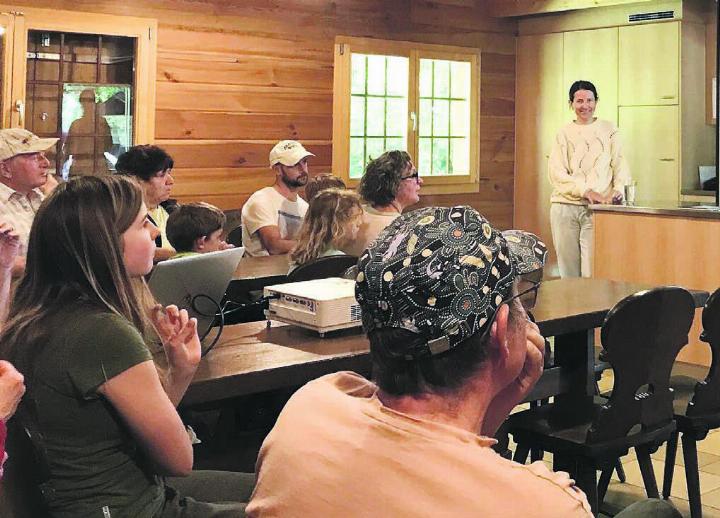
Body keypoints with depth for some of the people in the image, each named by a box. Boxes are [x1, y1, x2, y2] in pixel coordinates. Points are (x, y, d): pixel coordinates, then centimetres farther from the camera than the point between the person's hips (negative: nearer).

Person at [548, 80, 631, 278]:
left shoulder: (608, 130, 12)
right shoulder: (564, 133, 10)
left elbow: (619, 164, 8)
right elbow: (556, 172, 0)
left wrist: (617, 190, -13)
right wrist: (586, 191, -12)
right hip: (565, 205, 1)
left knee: (592, 270, -10)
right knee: (568, 271, 2)